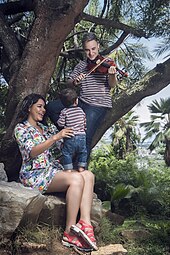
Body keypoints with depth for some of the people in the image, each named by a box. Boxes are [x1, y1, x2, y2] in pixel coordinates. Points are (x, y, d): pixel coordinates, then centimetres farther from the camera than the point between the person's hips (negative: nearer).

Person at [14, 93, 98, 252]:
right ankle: (69, 233, -28)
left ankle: (85, 224, -30)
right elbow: (31, 152, -15)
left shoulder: (44, 128, 24)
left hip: (51, 170, 8)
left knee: (88, 175, -16)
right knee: (76, 178, -31)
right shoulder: (21, 128, 1)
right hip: (34, 174, -8)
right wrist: (54, 138, -25)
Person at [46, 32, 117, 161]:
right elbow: (69, 82, 10)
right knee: (51, 107, -3)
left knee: (85, 138, -14)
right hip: (81, 102, 6)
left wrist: (112, 75, -32)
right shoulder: (81, 65, 11)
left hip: (98, 106, -5)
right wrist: (75, 81, -13)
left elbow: (112, 85, -10)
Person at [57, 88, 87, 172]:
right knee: (82, 152, 19)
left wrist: (58, 120, 12)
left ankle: (68, 169, 8)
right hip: (82, 135, 3)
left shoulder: (64, 112, -7)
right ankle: (81, 167, 21)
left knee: (67, 153, 7)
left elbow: (60, 124, -10)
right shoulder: (81, 110, 5)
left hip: (70, 137, -3)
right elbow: (85, 123, 11)